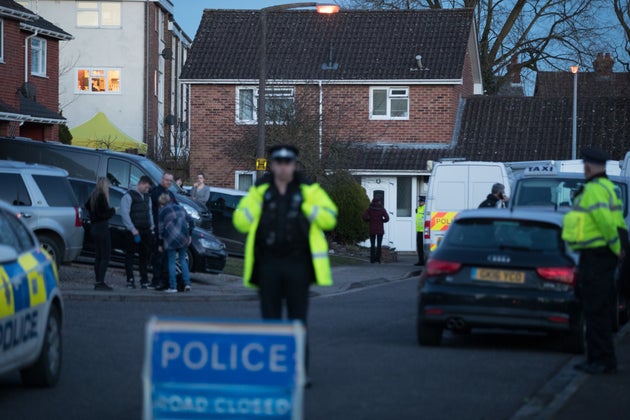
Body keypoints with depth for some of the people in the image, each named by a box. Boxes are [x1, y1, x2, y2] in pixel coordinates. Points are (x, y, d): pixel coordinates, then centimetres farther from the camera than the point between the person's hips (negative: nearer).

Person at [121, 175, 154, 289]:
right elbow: (125, 214, -12)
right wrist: (133, 230, -15)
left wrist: (152, 227, 10)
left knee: (145, 255, 8)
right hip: (134, 231, -7)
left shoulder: (147, 197, 17)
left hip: (146, 231, 7)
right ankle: (130, 280, 2)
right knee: (130, 255, -1)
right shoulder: (128, 196, -7)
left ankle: (144, 280, 14)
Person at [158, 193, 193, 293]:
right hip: (183, 238, 4)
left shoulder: (163, 211, 0)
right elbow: (190, 222, 14)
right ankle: (187, 283, 4)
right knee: (183, 260, 15)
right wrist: (189, 235, 20)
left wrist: (161, 244, 5)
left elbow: (161, 229, -1)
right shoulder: (180, 208, 15)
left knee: (171, 262, 3)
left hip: (171, 239, -4)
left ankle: (173, 287, 2)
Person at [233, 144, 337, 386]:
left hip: (297, 264, -2)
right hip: (268, 264, 2)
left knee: (298, 319, 0)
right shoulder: (260, 190, 8)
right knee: (270, 318, 5)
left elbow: (330, 218, 0)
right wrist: (256, 203, -7)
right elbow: (240, 222, 8)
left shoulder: (308, 190, 3)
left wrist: (307, 207, -13)